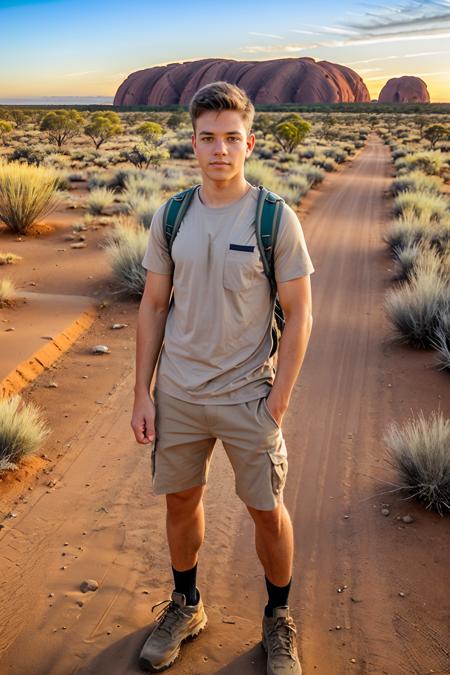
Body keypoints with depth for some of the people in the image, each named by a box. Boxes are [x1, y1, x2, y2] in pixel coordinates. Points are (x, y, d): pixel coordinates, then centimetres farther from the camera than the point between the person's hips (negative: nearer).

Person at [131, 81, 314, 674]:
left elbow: (299, 317, -8)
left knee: (268, 512, 9)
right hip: (177, 394, 3)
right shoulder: (170, 217, 0)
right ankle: (185, 605, 41)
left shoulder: (276, 219, -10)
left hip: (248, 396, -3)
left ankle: (278, 616, 35)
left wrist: (277, 404, -11)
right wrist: (142, 394, 2)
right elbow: (153, 306, 5)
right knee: (181, 500, 16)